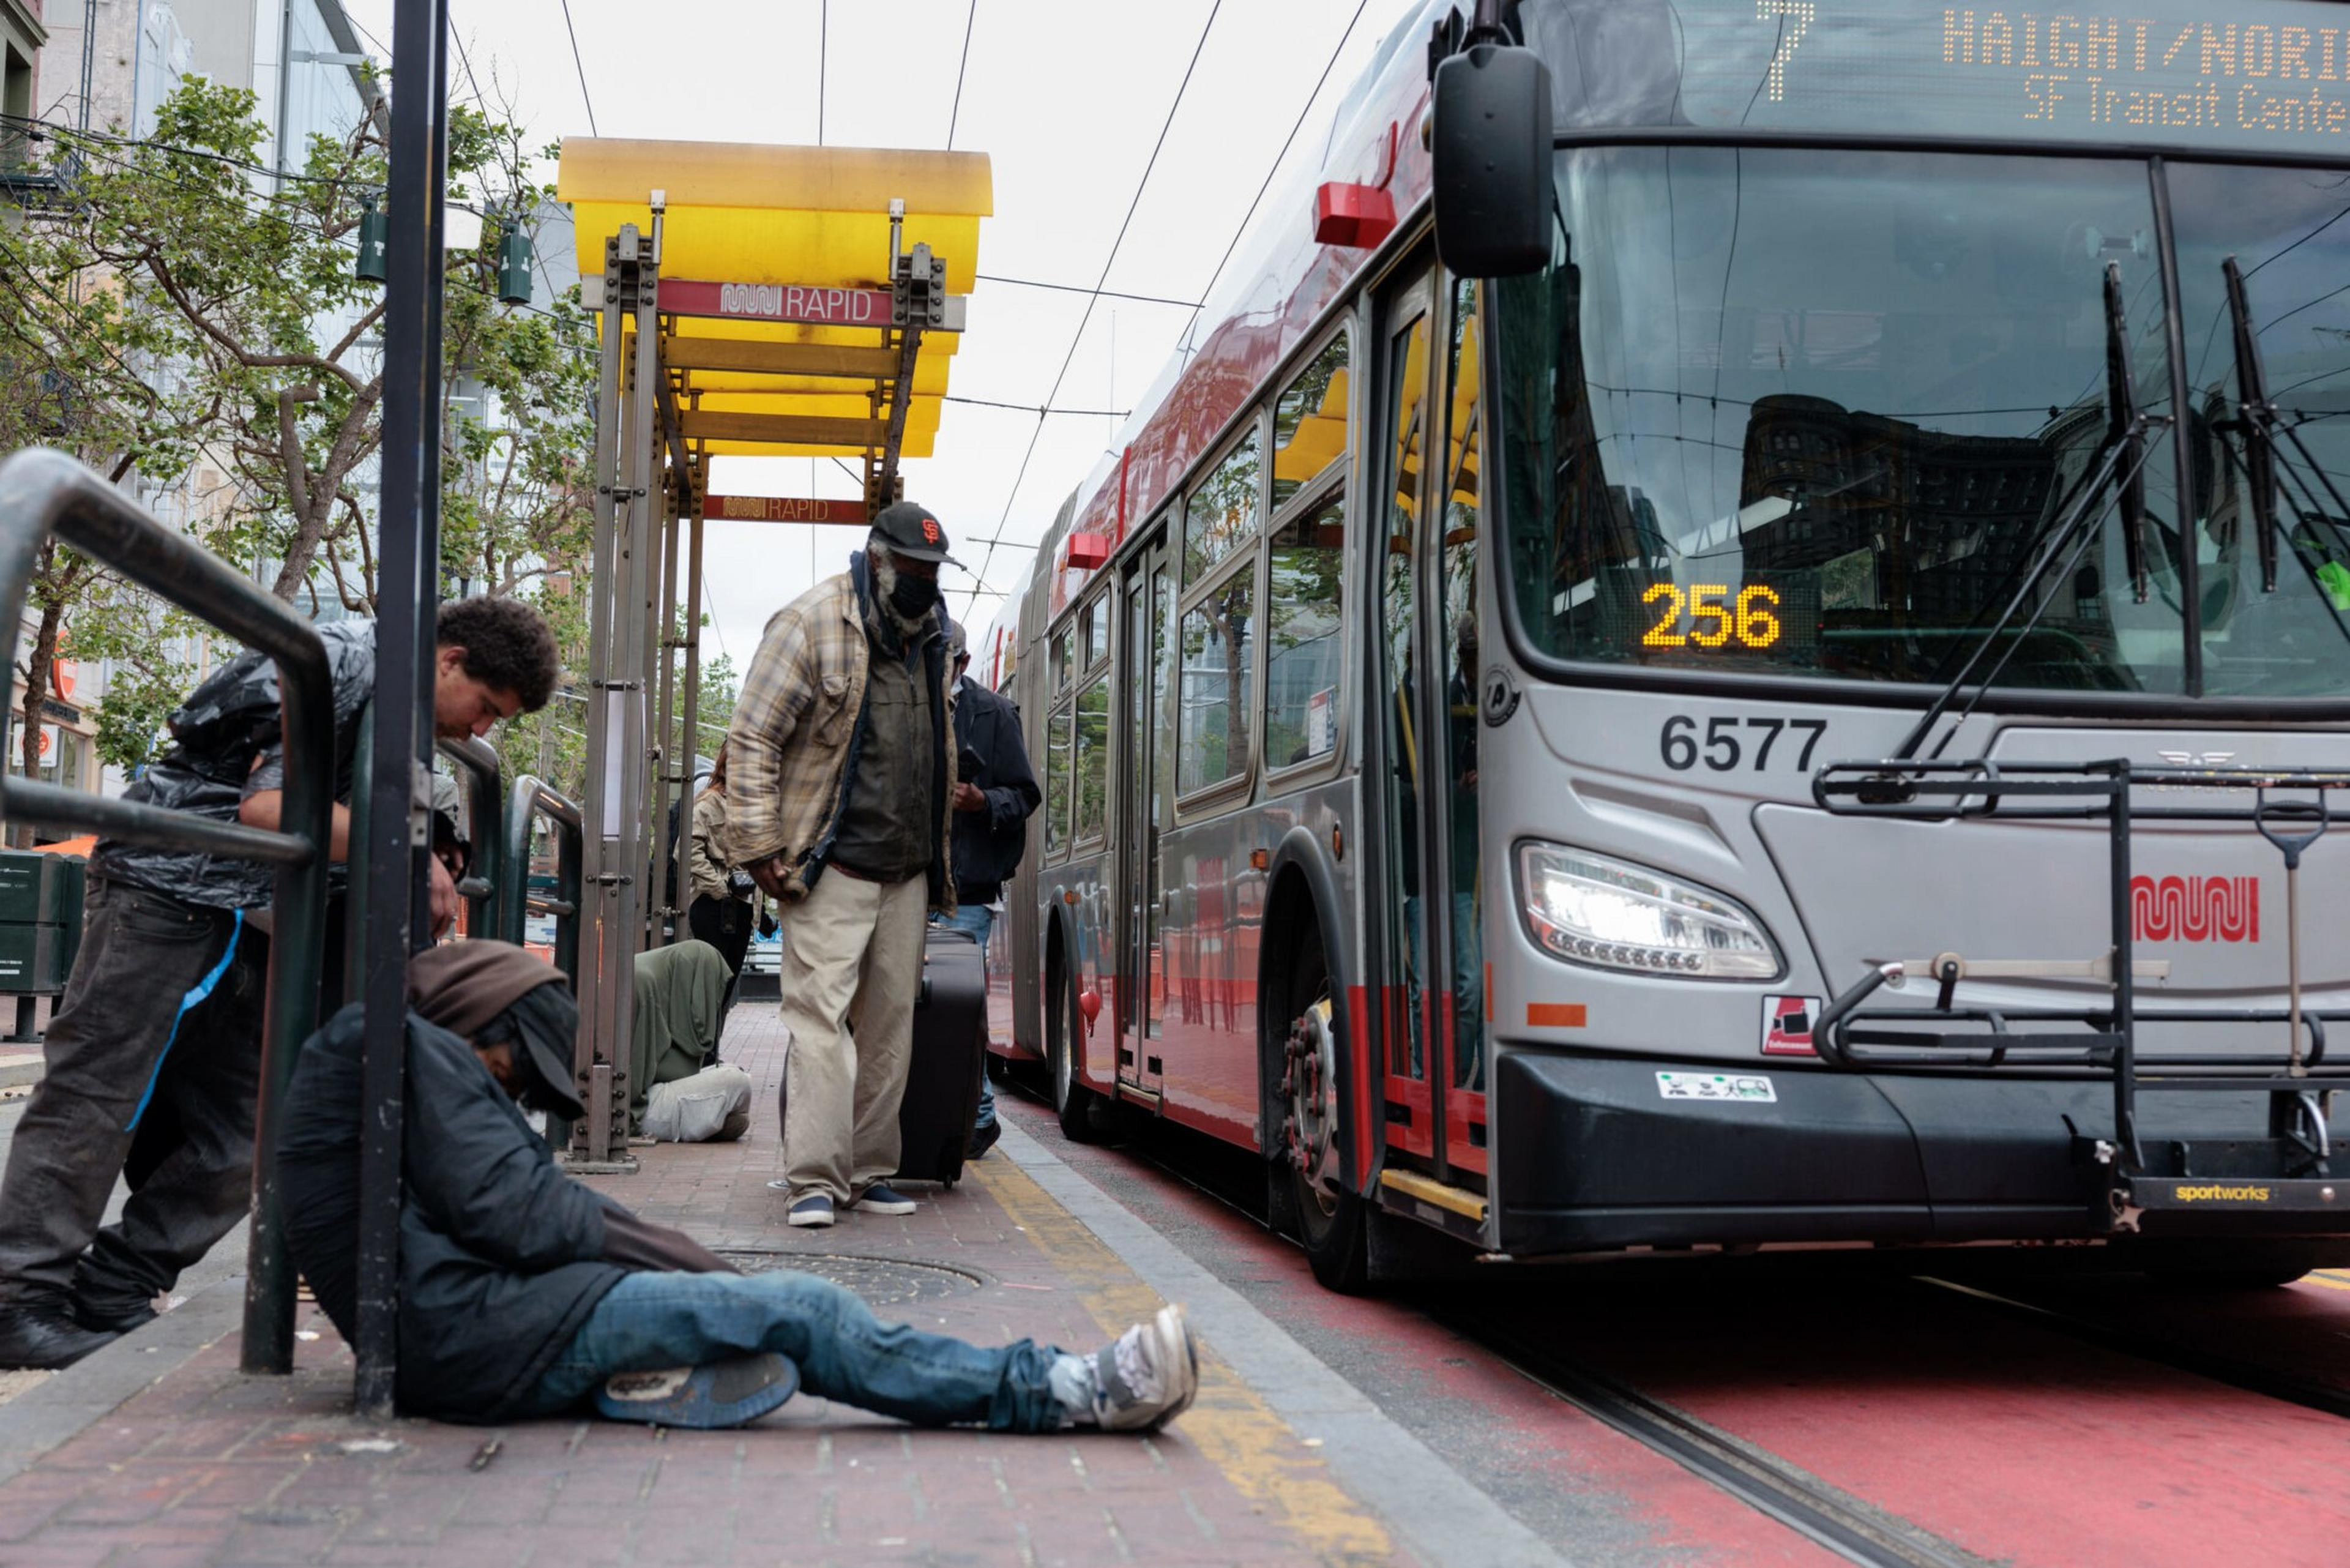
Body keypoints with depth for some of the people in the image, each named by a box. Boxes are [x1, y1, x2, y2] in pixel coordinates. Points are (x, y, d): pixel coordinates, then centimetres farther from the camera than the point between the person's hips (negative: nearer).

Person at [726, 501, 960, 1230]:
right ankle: (814, 1180, -8)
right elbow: (752, 738, -8)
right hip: (832, 868, -7)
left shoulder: (928, 637, 15)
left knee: (891, 1024, 9)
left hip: (906, 870, 7)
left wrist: (938, 860, 21)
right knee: (820, 1018, -10)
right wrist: (759, 844, -14)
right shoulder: (812, 623, -6)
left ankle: (870, 1172, 17)